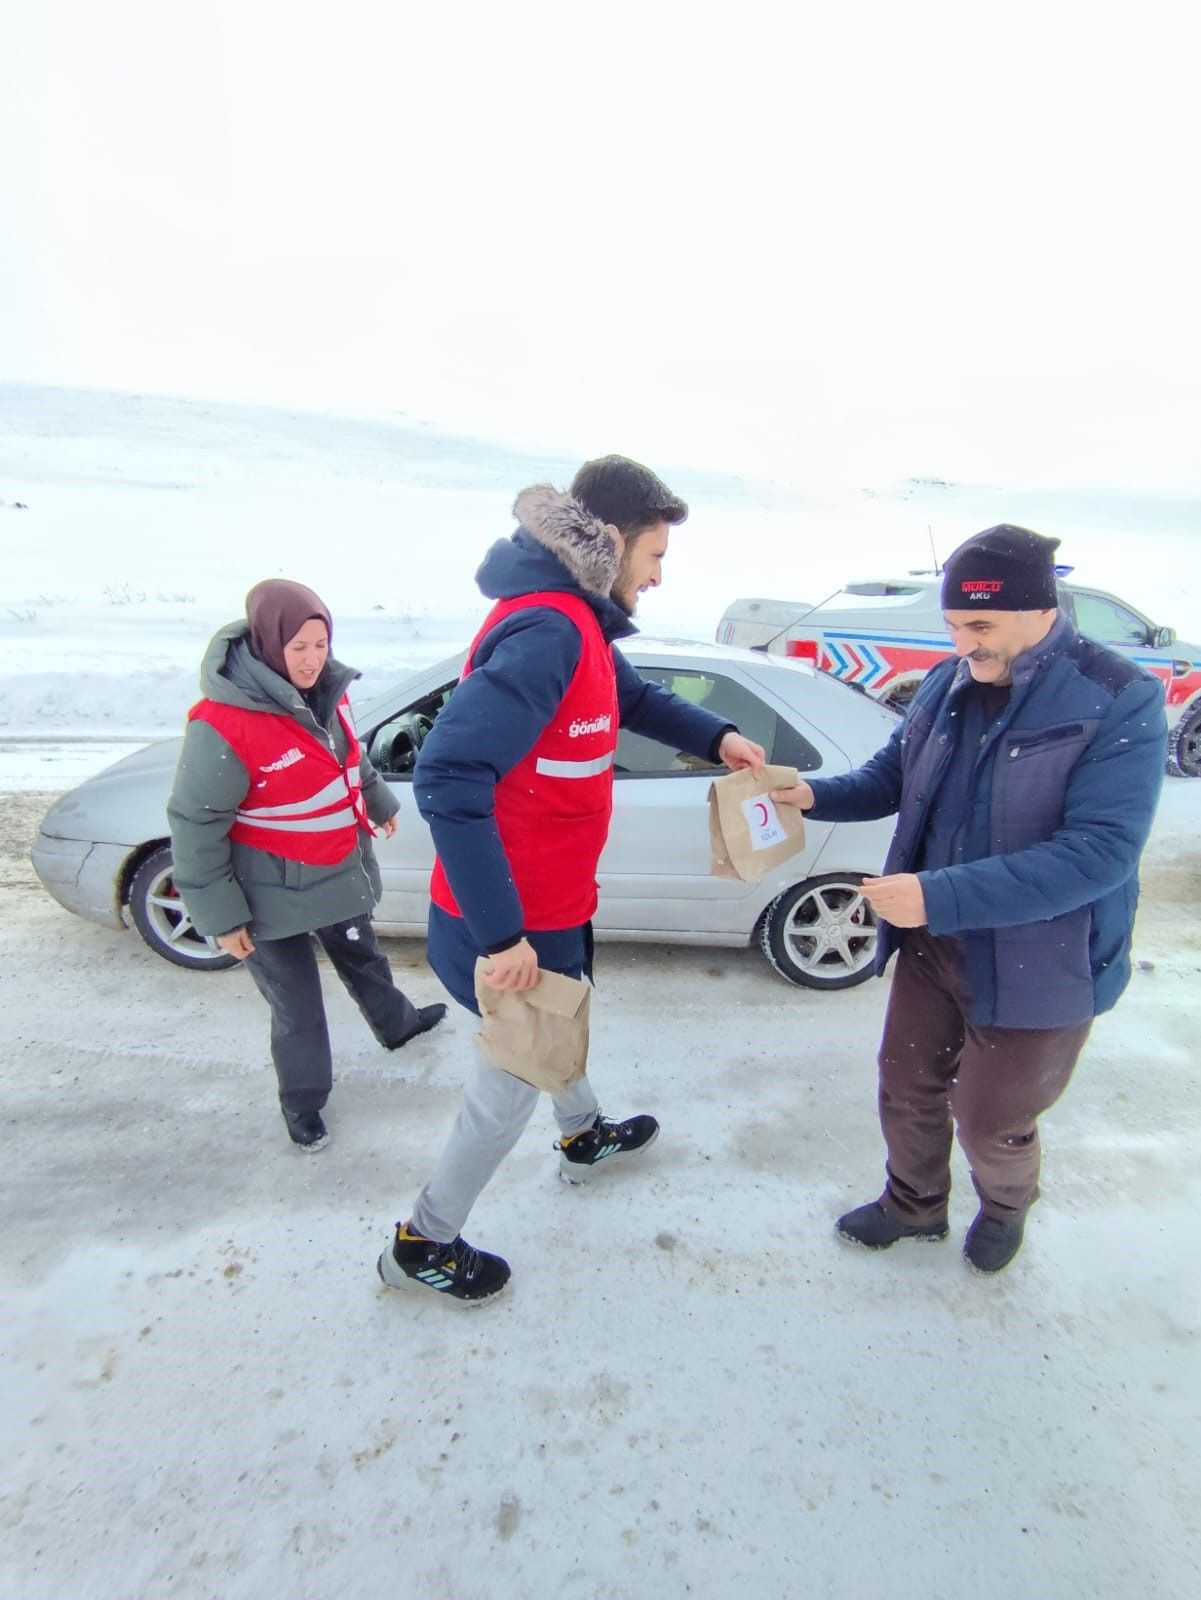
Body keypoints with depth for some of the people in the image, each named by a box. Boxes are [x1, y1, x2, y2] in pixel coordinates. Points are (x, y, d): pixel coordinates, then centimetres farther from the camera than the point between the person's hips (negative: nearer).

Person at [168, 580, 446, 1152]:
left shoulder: (324, 691, -6)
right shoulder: (222, 723, -27)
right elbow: (195, 827, -21)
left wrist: (380, 803, 28)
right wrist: (220, 917, -16)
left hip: (342, 873, 7)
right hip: (275, 897, -6)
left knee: (364, 959, 29)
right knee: (297, 1008, 10)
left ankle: (396, 1024, 55)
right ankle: (303, 1100, 35)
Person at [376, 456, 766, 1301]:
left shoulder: (576, 618, 4)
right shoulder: (547, 631, -28)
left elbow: (635, 696, 21)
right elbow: (448, 778, -36)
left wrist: (717, 736, 5)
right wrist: (502, 932, -33)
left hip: (549, 904, 10)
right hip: (514, 925, -10)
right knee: (511, 1087, 12)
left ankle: (585, 1135, 60)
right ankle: (423, 1244, 36)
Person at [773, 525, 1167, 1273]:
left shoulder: (1121, 701, -20)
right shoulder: (948, 683, -4)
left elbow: (1100, 852, -28)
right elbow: (892, 777, 7)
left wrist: (942, 896, -35)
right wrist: (815, 795, -13)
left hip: (1037, 964, -4)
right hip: (932, 945, 5)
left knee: (991, 1119, 17)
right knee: (908, 1086, 19)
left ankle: (1006, 1208, 53)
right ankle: (915, 1204, 50)